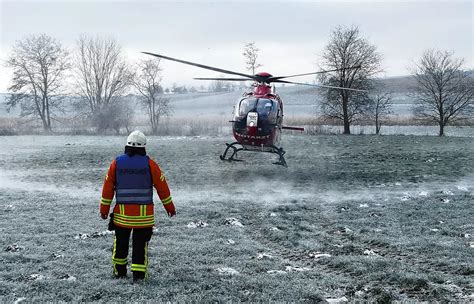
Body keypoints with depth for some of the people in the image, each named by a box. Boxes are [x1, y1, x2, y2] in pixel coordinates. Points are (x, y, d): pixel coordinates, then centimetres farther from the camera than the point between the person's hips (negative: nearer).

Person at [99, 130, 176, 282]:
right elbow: (162, 186, 0)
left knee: (120, 242, 18)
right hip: (144, 213, -2)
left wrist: (104, 209, 13)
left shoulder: (116, 163, 1)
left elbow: (108, 187, 4)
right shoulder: (149, 164, -5)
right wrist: (169, 207, 11)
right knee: (141, 244, 4)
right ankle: (138, 274, 1)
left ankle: (119, 271, 29)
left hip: (122, 213, 2)